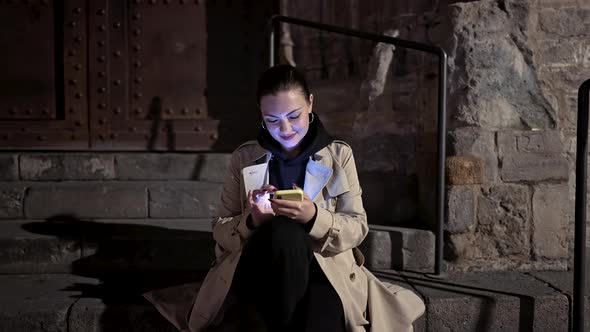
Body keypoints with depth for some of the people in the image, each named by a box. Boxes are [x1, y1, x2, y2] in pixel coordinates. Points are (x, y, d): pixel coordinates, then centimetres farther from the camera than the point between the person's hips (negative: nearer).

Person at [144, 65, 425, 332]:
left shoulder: (339, 154, 8)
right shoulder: (244, 158, 9)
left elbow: (358, 228, 2)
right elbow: (221, 231, 9)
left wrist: (314, 217, -19)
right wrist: (252, 220, -14)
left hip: (324, 269, -1)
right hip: (259, 271, 2)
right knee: (284, 230, -35)